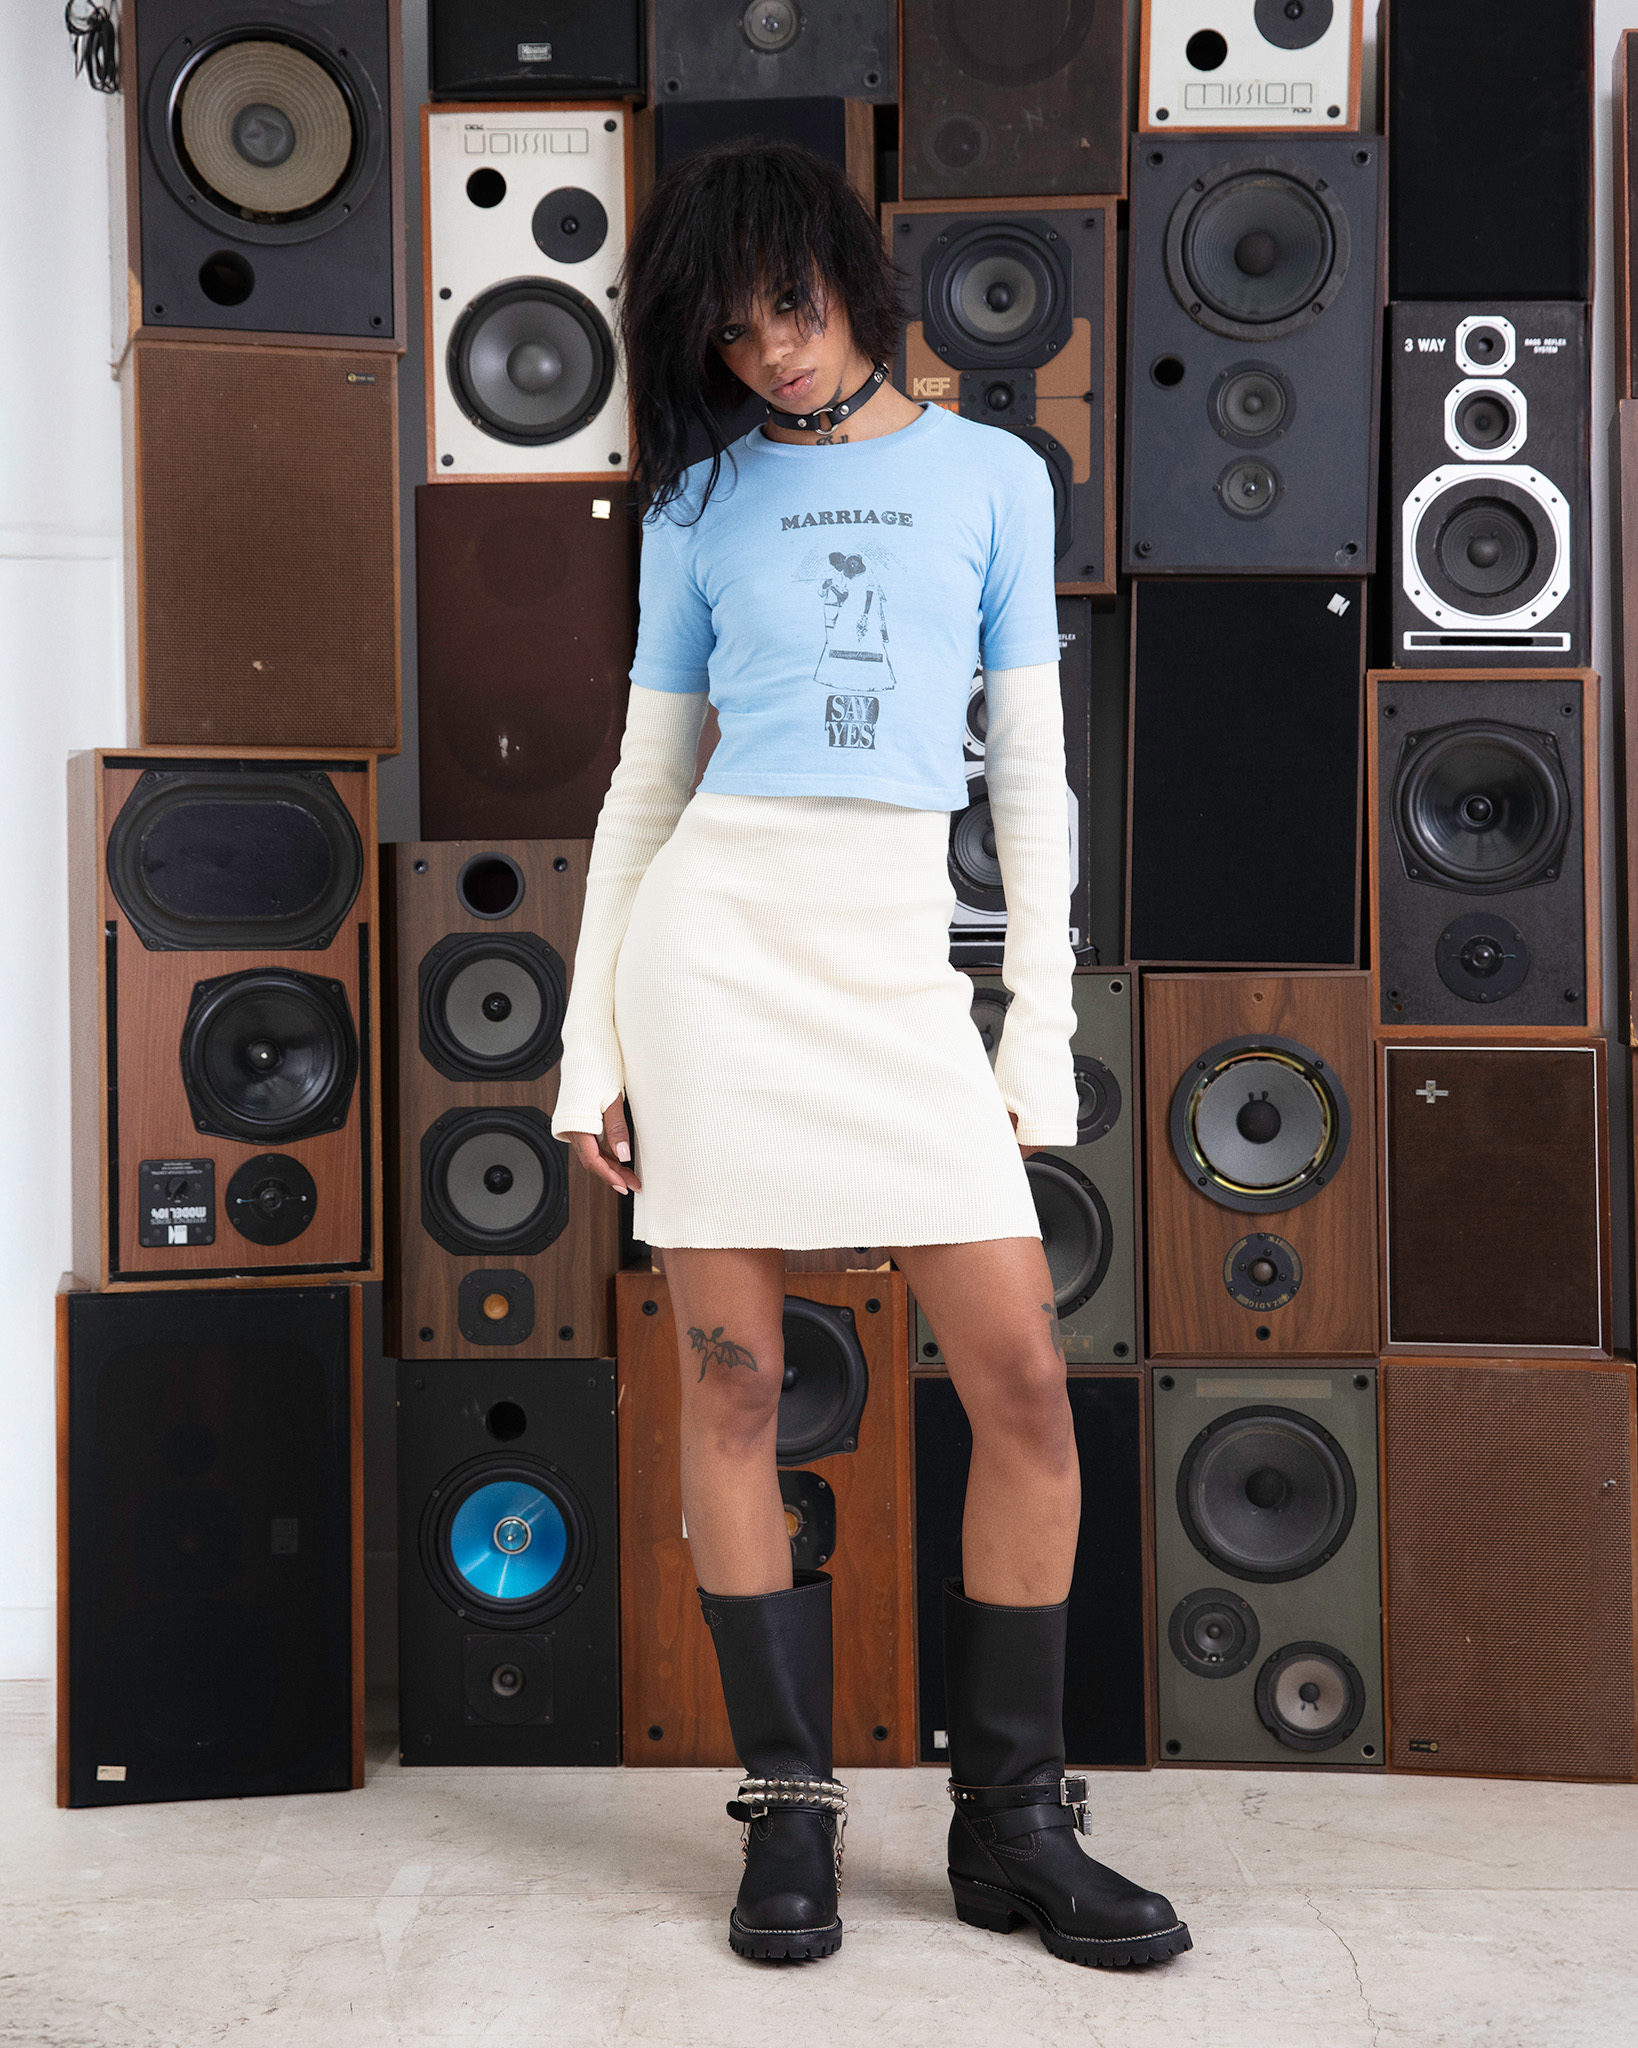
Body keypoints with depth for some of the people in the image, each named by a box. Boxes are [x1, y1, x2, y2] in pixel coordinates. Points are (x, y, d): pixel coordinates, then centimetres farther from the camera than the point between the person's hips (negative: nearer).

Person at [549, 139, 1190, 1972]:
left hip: (901, 959, 0)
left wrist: (1040, 1035, 4)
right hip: (716, 929, 0)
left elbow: (1032, 771, 10)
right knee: (729, 1387, -1)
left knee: (1026, 1393, -6)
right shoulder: (703, 500, 12)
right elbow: (645, 779, 12)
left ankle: (1010, 1822, 8)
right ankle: (790, 1807, 11)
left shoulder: (992, 475, 12)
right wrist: (592, 1047, 5)